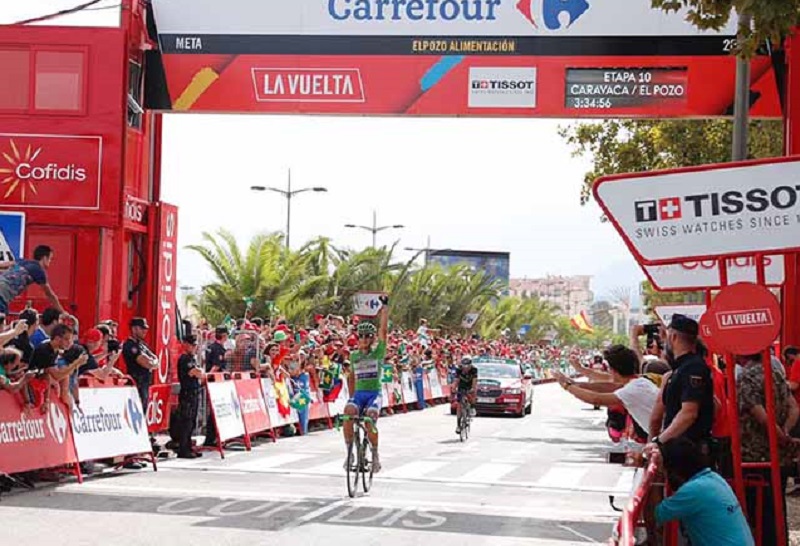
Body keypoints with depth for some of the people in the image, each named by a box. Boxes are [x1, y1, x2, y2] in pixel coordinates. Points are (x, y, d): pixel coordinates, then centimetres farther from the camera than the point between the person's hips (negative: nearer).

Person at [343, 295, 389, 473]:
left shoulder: (378, 353, 2)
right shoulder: (354, 356, 11)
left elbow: (383, 329, -6)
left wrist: (385, 306, -8)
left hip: (374, 393, -2)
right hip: (358, 393, 2)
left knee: (370, 421, -27)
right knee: (348, 413, -30)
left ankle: (375, 454, -4)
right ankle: (349, 451, -21)